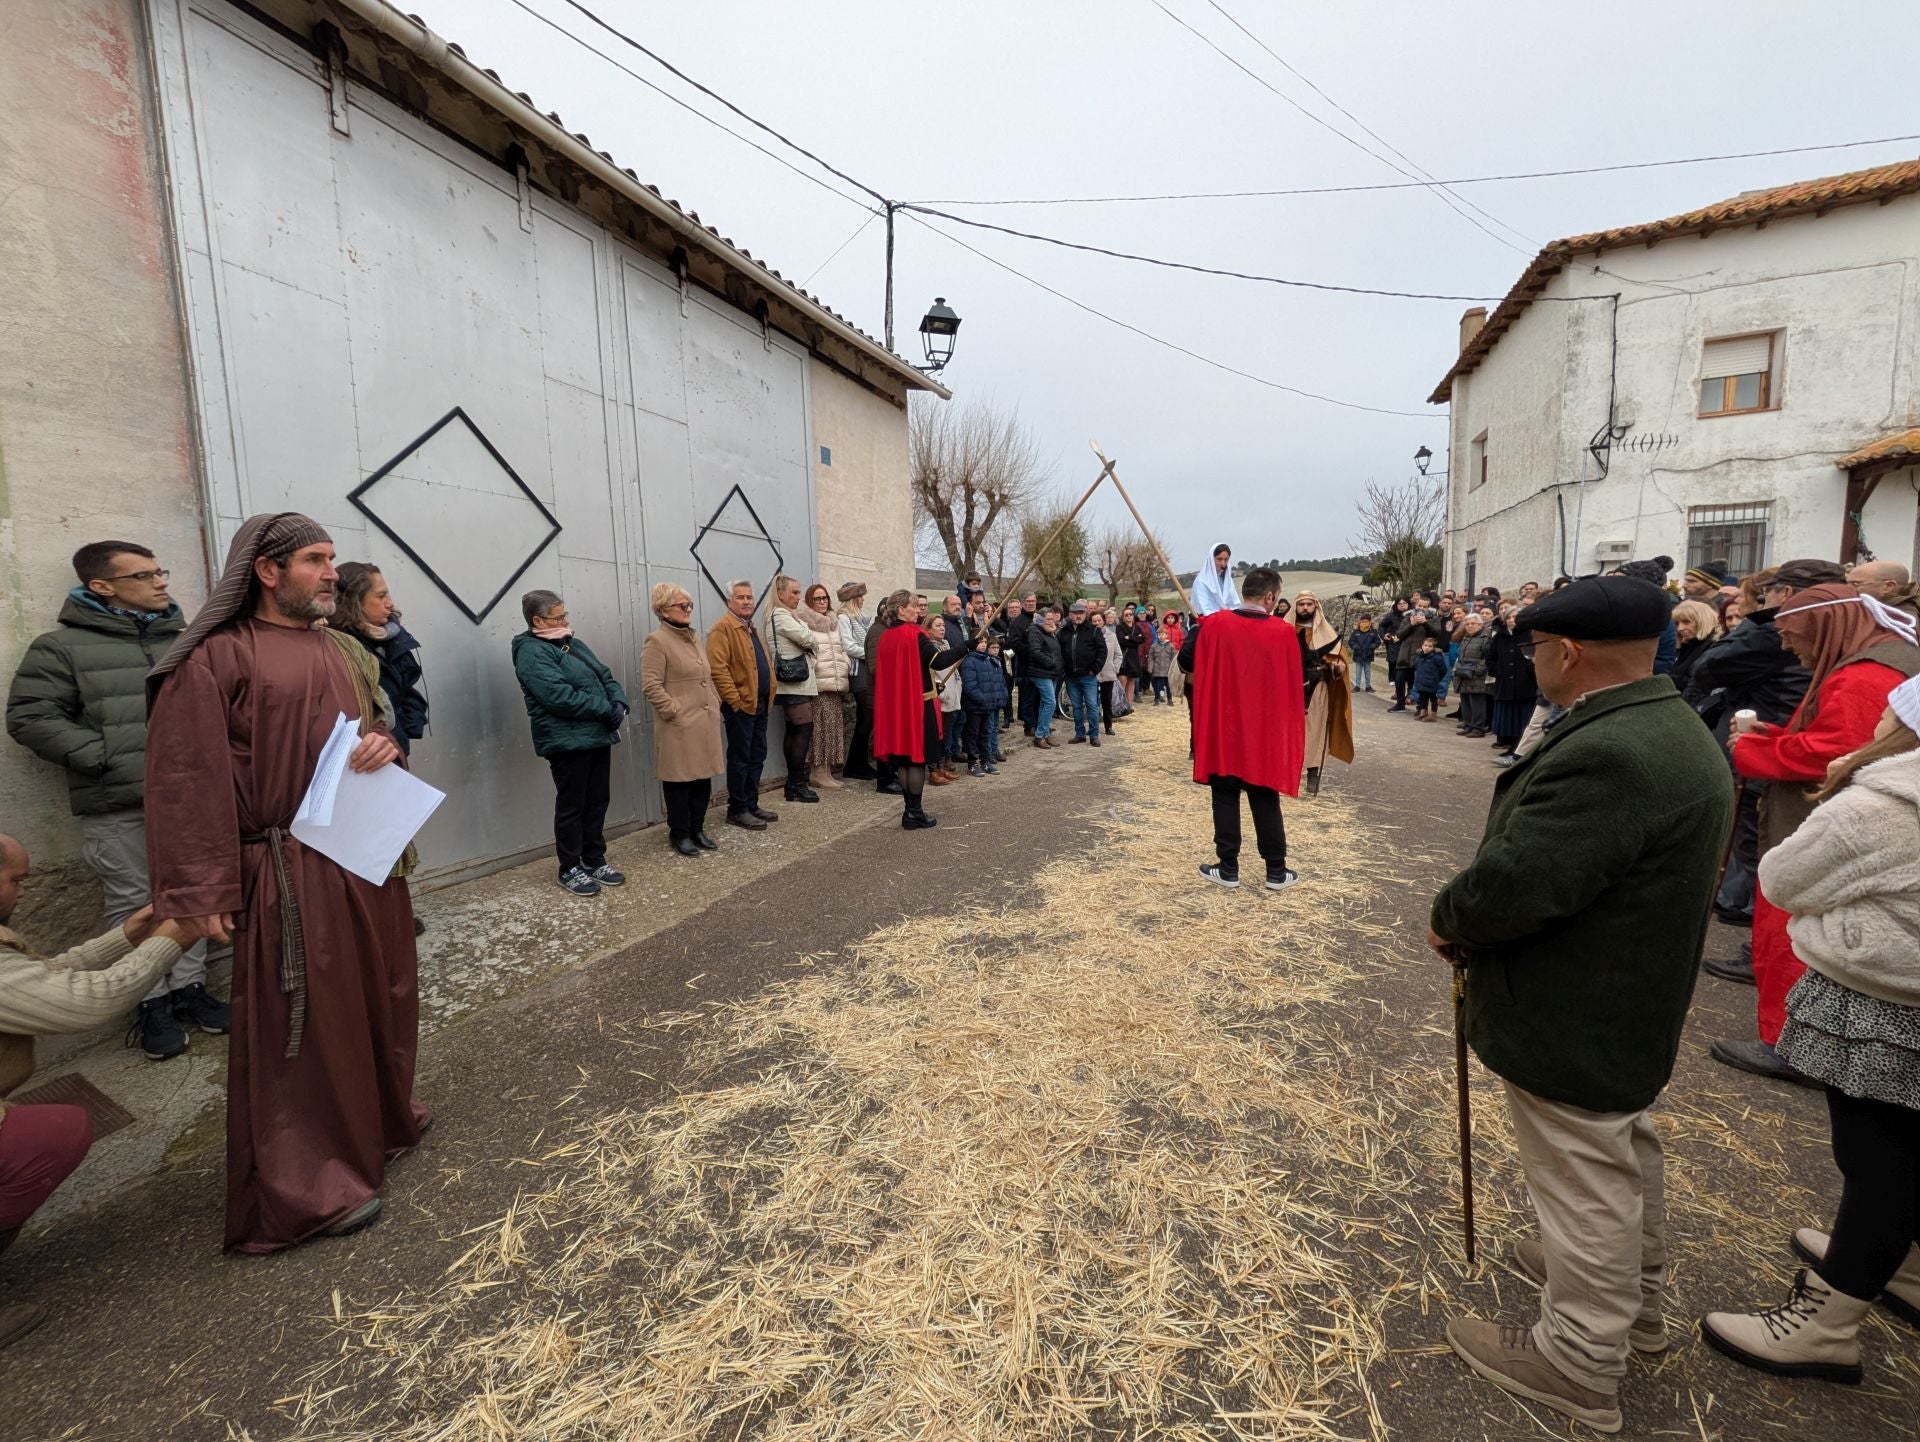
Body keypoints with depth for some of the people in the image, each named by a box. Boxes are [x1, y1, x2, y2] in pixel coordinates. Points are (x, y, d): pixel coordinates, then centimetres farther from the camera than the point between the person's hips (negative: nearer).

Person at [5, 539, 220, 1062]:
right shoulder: (62, 645, 0)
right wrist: (108, 757, -12)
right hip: (118, 806, -3)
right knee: (133, 903, 4)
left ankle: (189, 985, 24)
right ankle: (151, 1001, 17)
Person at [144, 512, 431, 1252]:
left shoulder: (336, 651, 14)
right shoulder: (215, 658, -10)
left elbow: (373, 722, 21)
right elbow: (186, 780, -14)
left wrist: (384, 745, -5)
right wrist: (202, 892, -17)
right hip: (289, 873, -7)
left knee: (379, 999, 17)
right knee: (301, 1021, 1)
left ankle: (382, 1118, 37)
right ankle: (305, 1187, 15)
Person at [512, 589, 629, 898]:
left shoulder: (573, 644, 17)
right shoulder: (532, 652, -12)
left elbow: (605, 675, 15)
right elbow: (560, 696, -23)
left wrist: (619, 704, -5)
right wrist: (607, 709, -18)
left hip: (597, 736, 8)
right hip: (568, 742, -8)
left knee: (598, 802, 14)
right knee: (572, 806, 2)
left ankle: (594, 860, 27)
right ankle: (570, 869, 16)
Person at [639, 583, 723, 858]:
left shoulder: (694, 638, 17)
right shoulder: (656, 641, -9)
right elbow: (651, 686, -16)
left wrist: (715, 705, 13)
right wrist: (675, 711, -17)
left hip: (705, 723, 8)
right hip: (679, 727, -8)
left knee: (703, 778, 12)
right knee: (680, 780, 2)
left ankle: (698, 829, 24)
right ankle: (679, 834, 14)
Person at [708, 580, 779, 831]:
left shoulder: (751, 628, 19)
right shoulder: (722, 628, -10)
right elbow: (718, 668, -18)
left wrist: (769, 697, 15)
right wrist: (735, 700, -20)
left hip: (760, 704, 9)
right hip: (740, 705, -9)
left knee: (757, 757, 13)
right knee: (740, 759, -1)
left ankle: (752, 804, 23)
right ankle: (737, 810, 7)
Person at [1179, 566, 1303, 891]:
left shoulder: (1214, 624, -8)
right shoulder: (1284, 632, -8)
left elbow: (1186, 661, 0)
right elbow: (1295, 685, -1)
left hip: (1221, 729, 0)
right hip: (1265, 733, 1)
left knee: (1225, 798, 9)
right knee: (1265, 801, 12)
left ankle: (1228, 869, 12)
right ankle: (1276, 871, 18)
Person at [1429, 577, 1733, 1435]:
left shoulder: (1606, 754, -31)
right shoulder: (1671, 729, 4)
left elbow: (1509, 887, -32)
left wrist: (1448, 922, -12)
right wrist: (1469, 918, 0)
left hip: (1572, 1024, -10)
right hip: (1630, 1006, 10)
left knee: (1585, 1190, 9)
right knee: (1625, 1160, 28)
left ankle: (1579, 1365, 30)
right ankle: (1636, 1301, 51)